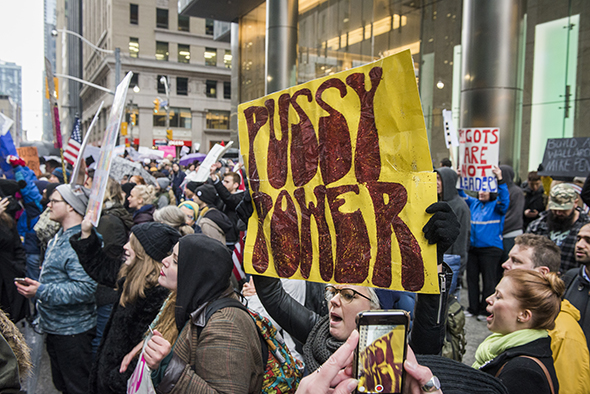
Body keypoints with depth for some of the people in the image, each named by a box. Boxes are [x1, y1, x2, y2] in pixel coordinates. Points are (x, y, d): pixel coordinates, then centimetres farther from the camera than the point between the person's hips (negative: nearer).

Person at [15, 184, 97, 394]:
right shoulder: (59, 237, 9)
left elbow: (85, 288, -32)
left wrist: (41, 291, -31)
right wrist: (36, 283, 11)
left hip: (72, 331, -10)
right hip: (54, 327, 10)